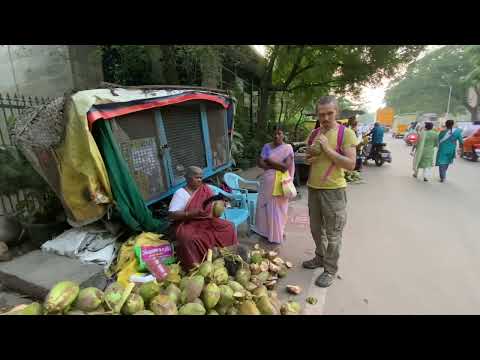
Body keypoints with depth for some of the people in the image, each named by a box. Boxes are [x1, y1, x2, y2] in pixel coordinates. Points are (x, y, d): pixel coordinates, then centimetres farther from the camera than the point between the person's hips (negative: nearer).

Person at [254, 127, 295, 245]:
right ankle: (266, 231, 29)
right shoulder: (267, 146, 6)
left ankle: (277, 235, 20)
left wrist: (269, 161, -12)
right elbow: (260, 163, -4)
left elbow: (286, 166, -18)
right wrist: (277, 166, -15)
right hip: (266, 182, 5)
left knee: (277, 209, 4)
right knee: (264, 206, 11)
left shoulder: (287, 148, -6)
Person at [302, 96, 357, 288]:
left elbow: (351, 164, -17)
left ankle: (330, 270, 22)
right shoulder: (313, 134, 8)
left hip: (334, 190, -6)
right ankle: (320, 257, 40)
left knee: (333, 234, 5)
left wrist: (328, 149, -22)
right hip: (313, 188, 6)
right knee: (316, 229, 20)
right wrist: (310, 157, -4)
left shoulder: (346, 133, -10)